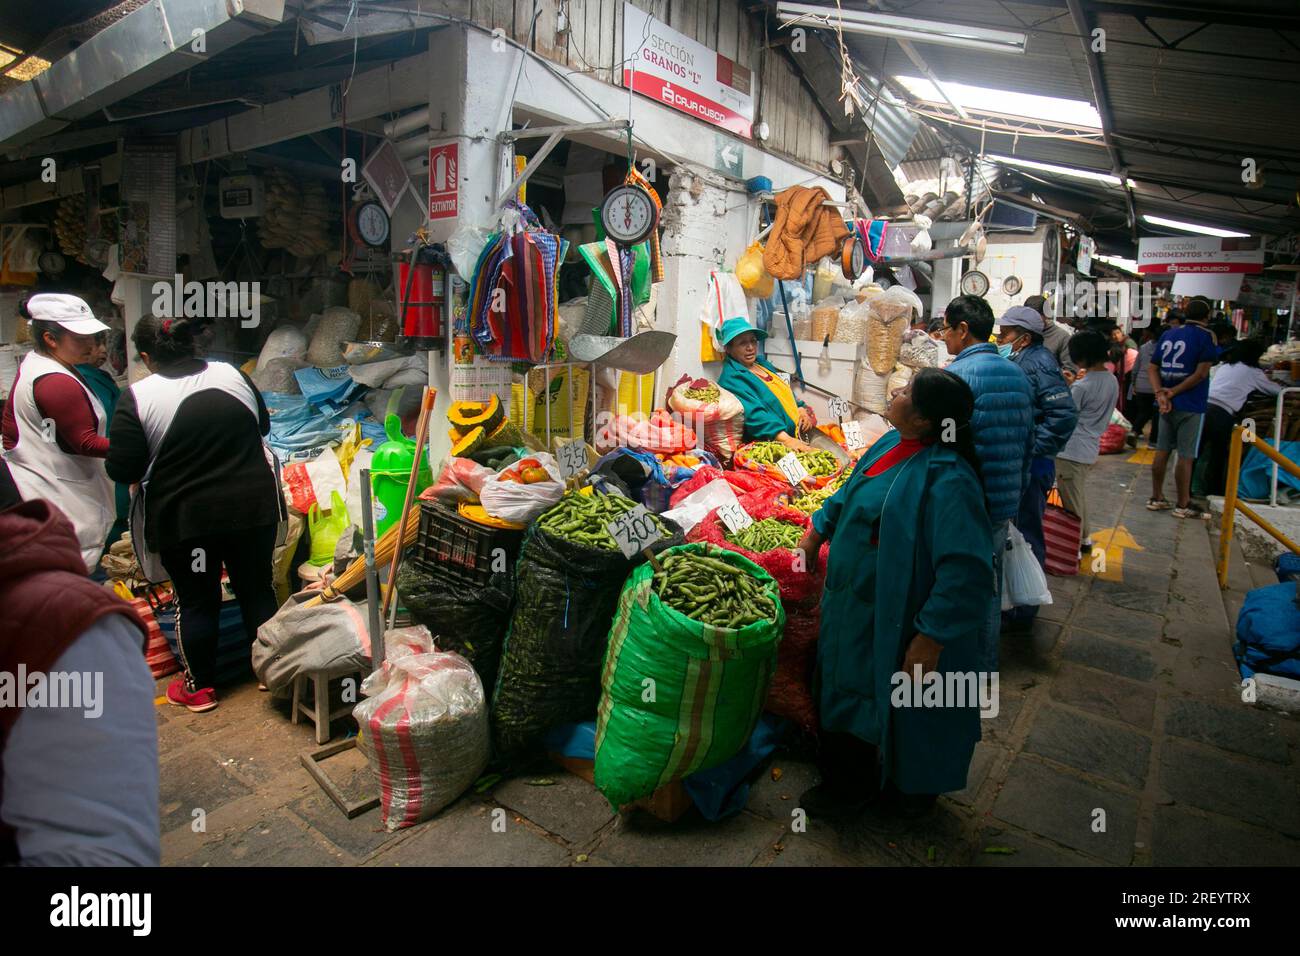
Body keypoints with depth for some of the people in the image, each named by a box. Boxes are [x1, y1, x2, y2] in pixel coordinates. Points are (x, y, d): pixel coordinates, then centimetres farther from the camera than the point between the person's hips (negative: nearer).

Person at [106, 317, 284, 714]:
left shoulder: (138, 397, -10)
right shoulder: (232, 374, 0)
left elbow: (123, 469, -10)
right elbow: (263, 426, 14)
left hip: (183, 517, -2)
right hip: (252, 506, 3)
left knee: (196, 601, 12)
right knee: (257, 590, 15)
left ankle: (197, 687, 25)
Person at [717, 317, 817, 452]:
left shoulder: (762, 363, 16)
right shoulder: (732, 378, -13)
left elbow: (786, 392, 25)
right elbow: (754, 415, -24)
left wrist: (801, 409, 5)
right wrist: (786, 440, -34)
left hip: (799, 433, 9)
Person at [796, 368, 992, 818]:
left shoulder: (947, 480, -29)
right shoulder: (892, 443, 0)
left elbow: (967, 573, -32)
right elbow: (849, 494, 18)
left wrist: (931, 638, -29)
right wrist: (816, 533, 16)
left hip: (892, 626, -9)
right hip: (851, 611, 9)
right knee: (844, 694, 24)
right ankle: (847, 782, 48)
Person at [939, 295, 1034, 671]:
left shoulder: (956, 375, -16)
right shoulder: (1018, 375, 9)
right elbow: (1028, 443, 15)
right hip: (1004, 503, 8)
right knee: (988, 587, 19)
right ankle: (986, 666, 33)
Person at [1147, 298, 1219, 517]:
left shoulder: (1168, 334, 8)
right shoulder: (1206, 336, -8)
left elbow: (1152, 368, 4)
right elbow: (1201, 373, -17)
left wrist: (1161, 393, -6)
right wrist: (1173, 392, -13)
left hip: (1167, 403, 6)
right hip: (1190, 405, -6)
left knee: (1162, 451, 11)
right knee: (1186, 456, 0)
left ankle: (1156, 498, 18)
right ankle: (1183, 505, 7)